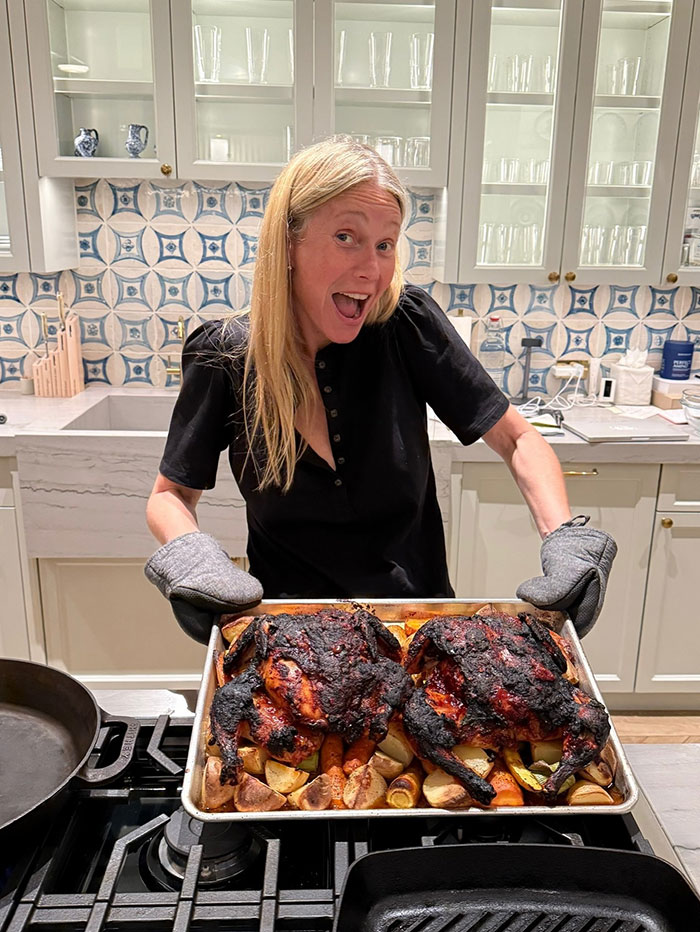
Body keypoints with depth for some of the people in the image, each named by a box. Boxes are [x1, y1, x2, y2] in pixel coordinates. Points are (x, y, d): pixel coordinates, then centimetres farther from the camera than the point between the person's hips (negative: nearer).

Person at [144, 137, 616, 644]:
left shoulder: (407, 323, -14)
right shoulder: (224, 357, -14)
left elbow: (520, 440, -7)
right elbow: (171, 495, -2)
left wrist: (565, 538, -24)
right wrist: (188, 553, -24)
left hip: (419, 618, 0)